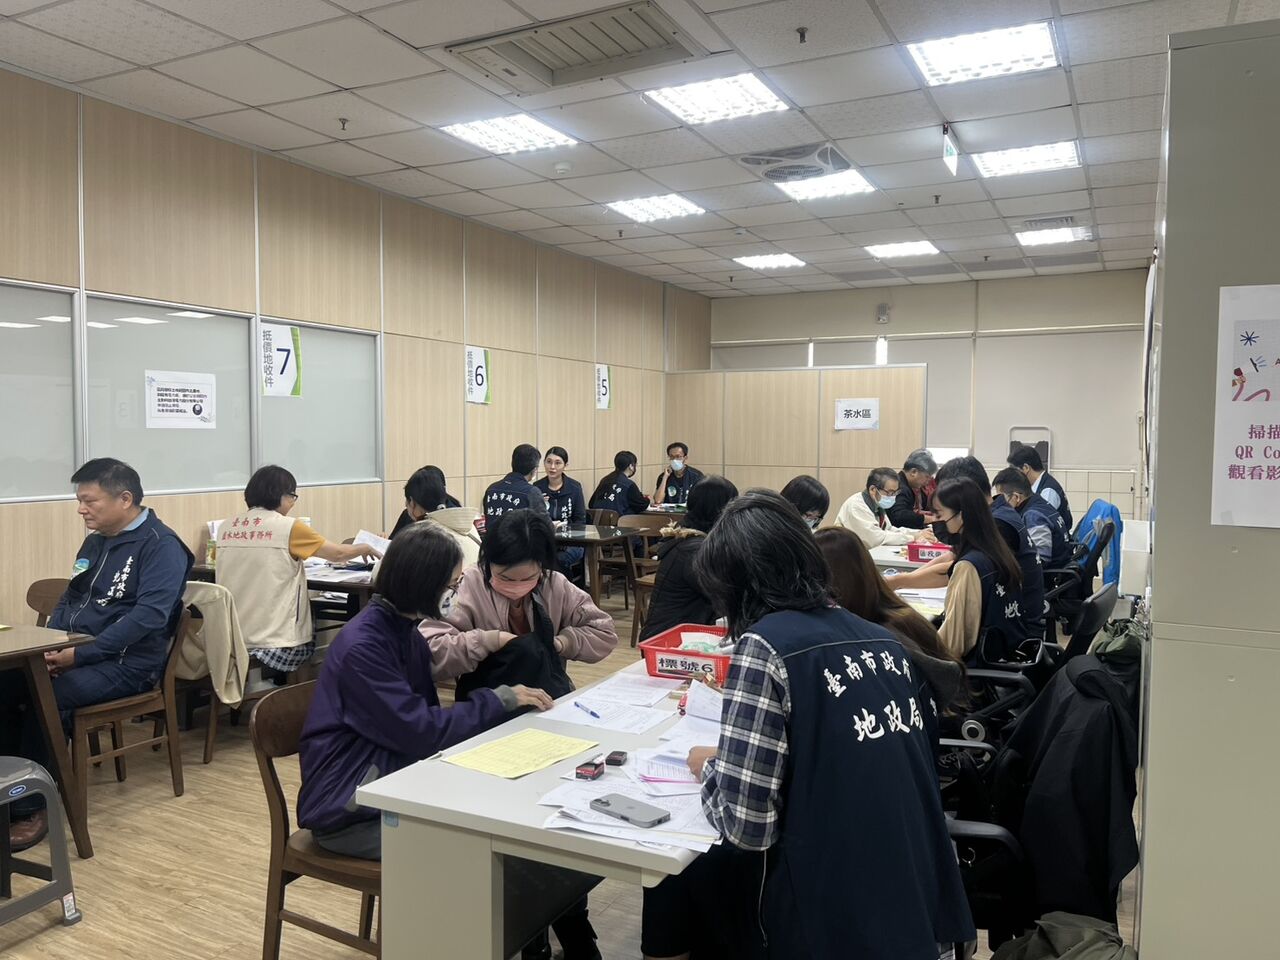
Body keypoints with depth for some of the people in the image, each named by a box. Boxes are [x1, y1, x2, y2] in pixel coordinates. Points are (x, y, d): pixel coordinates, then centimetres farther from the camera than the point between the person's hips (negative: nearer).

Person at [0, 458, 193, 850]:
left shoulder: (161, 546, -12)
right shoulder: (94, 542, 15)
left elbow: (149, 616, -22)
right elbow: (68, 600, 21)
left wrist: (80, 655, -24)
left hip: (126, 664, -8)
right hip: (75, 654, 8)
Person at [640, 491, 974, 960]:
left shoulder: (767, 645, -16)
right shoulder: (885, 639, 5)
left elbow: (747, 827, -18)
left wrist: (710, 768, 2)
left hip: (837, 921, -7)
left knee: (673, 878, 16)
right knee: (707, 866, 26)